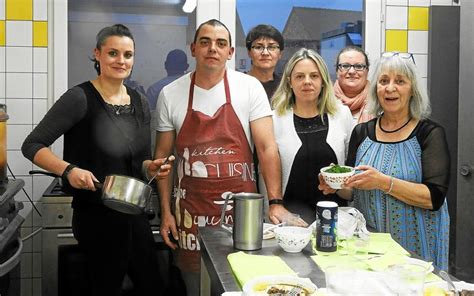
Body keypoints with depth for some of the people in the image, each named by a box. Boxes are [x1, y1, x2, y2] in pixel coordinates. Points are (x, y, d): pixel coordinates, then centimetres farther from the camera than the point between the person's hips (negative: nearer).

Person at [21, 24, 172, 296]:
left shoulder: (140, 103, 6)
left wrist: (151, 167, -6)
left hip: (134, 213, 7)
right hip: (97, 217, -6)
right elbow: (32, 145, -13)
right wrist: (68, 169, -28)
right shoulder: (81, 98, -13)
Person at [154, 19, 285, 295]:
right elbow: (163, 156, 6)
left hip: (241, 208, -1)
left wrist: (275, 203, -16)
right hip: (190, 212, 1)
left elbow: (267, 147, -8)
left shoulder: (250, 87, -4)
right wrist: (166, 211, 2)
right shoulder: (170, 94, 0)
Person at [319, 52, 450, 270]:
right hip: (368, 243, 3)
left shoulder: (430, 133, -7)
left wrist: (384, 182, -27)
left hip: (414, 246, -3)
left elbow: (435, 197, -16)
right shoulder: (362, 132, 4)